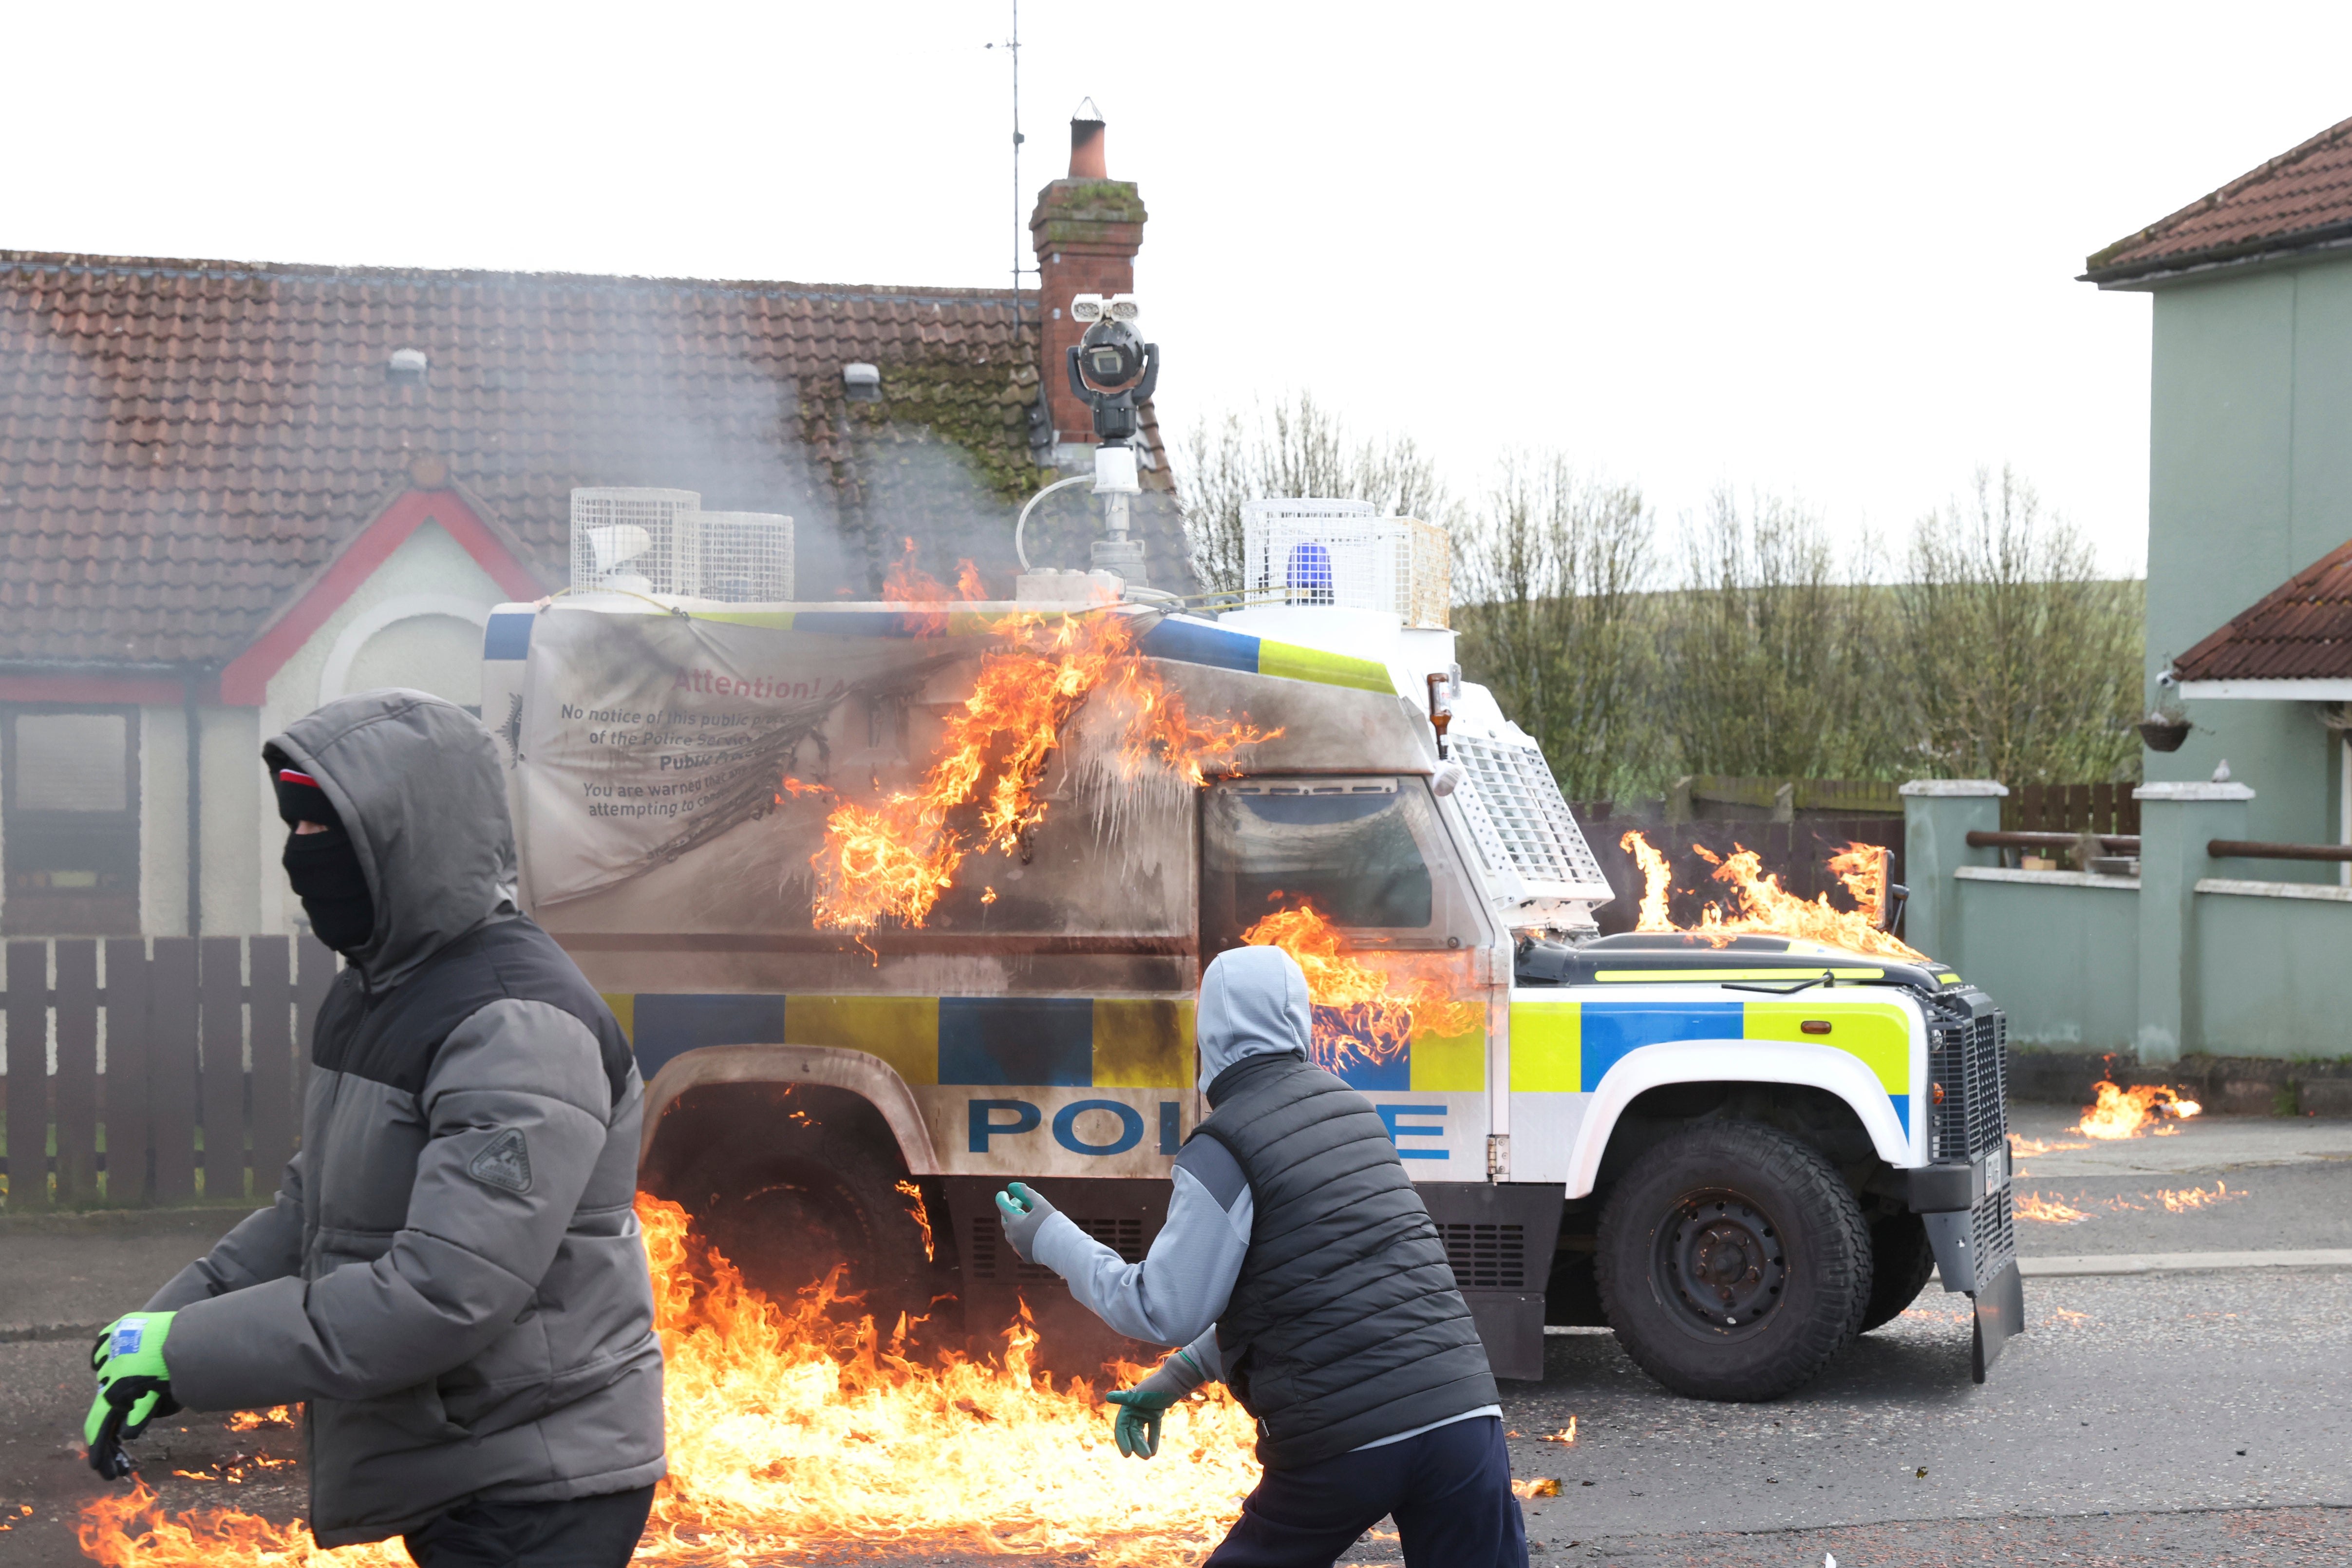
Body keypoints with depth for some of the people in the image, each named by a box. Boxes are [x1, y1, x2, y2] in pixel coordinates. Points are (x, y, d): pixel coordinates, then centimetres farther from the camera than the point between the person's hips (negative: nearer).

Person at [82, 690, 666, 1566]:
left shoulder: (520, 1028, -22)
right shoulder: (370, 996, 10)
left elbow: (443, 1295, -28)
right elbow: (311, 1207, 18)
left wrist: (186, 1348, -22)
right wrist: (168, 1322, 2)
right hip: (438, 1474, 9)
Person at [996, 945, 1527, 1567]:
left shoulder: (1224, 1149, -6)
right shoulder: (1348, 1108, 16)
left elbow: (1165, 1311, -5)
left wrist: (1051, 1239, 7)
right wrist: (1178, 1377, 27)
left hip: (1341, 1443, -4)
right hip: (1463, 1409, 4)